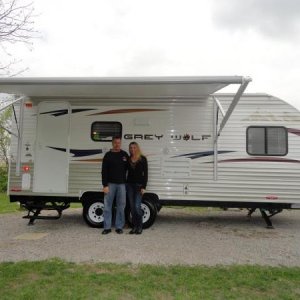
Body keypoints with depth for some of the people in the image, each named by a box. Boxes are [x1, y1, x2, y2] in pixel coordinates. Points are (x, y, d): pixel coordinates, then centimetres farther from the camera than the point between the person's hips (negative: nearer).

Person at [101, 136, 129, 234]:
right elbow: (104, 171, -2)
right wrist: (105, 185, -8)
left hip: (122, 184, 2)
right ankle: (107, 227, 10)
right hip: (110, 184, -1)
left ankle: (119, 227, 15)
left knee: (121, 206, 5)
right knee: (107, 205, 0)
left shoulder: (124, 155, 9)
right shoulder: (108, 155, 2)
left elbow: (128, 168, 13)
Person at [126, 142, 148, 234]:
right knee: (132, 207, 7)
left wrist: (143, 187, -9)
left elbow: (145, 173, -2)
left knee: (137, 206, -10)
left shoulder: (143, 159, -1)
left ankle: (140, 227, 6)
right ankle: (134, 226, 17)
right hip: (129, 184, 4)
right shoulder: (128, 159, 9)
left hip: (139, 185, -4)